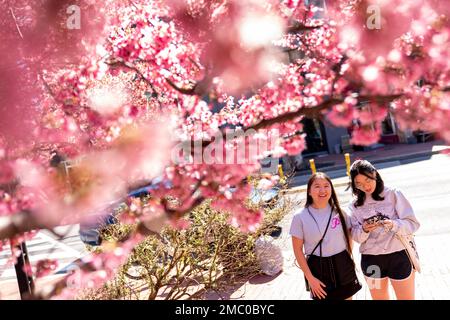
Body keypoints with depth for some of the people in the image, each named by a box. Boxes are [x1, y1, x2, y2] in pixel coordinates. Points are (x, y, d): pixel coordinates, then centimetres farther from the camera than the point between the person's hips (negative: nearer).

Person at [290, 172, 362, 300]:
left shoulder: (338, 211, -2)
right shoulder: (300, 217, -12)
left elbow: (348, 236, 10)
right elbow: (298, 249, -8)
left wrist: (349, 259, 4)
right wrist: (310, 277, -10)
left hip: (343, 266, 3)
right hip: (318, 269, -3)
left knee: (347, 297, 15)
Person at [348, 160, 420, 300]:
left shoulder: (393, 194, -6)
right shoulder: (355, 206, 3)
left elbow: (413, 223, -8)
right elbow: (356, 237, 1)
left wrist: (394, 225, -27)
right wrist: (364, 230, -21)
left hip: (399, 256, -3)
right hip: (371, 261, 3)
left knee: (406, 297, 8)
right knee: (379, 298, 17)